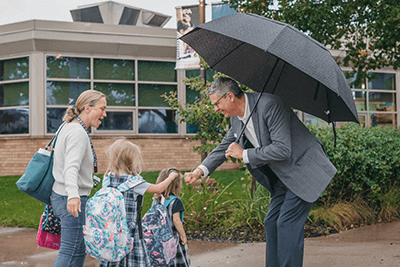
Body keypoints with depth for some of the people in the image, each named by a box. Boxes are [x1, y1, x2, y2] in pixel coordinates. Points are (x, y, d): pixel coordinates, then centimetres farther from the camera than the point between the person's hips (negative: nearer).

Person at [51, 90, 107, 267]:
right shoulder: (78, 133, -18)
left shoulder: (70, 128, 14)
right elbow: (71, 167, -33)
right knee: (70, 252, -5)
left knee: (80, 250, 16)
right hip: (72, 201, -10)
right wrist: (73, 195, -48)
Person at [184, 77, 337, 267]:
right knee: (271, 222, 8)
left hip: (304, 170, -9)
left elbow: (283, 149, -29)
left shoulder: (269, 105, -26)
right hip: (282, 176, 9)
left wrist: (244, 155, -23)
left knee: (287, 223, -12)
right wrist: (200, 170, 0)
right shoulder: (236, 118, 3)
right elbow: (224, 148, 15)